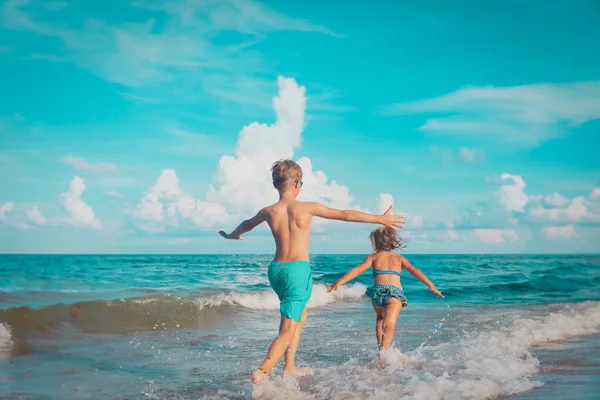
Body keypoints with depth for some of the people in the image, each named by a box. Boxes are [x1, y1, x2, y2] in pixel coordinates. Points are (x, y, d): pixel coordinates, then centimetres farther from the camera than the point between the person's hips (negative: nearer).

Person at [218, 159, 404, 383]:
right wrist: (380, 219, 7)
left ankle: (289, 368, 28)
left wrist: (232, 235, 48)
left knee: (300, 317, 26)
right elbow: (345, 215, -2)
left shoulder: (268, 212, 4)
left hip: (276, 270, 6)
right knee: (288, 330, -5)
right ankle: (262, 373, -20)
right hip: (298, 271, -6)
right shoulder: (306, 208, -8)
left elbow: (247, 224, 25)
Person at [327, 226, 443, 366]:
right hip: (395, 294, -1)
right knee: (389, 323, -12)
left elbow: (358, 269, 5)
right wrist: (431, 286, 6)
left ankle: (381, 348, 22)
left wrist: (339, 282, 3)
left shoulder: (373, 257, 14)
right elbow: (414, 271, 9)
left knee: (380, 318, 28)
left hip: (377, 292, 1)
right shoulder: (400, 258, 19)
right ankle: (383, 351, -36)